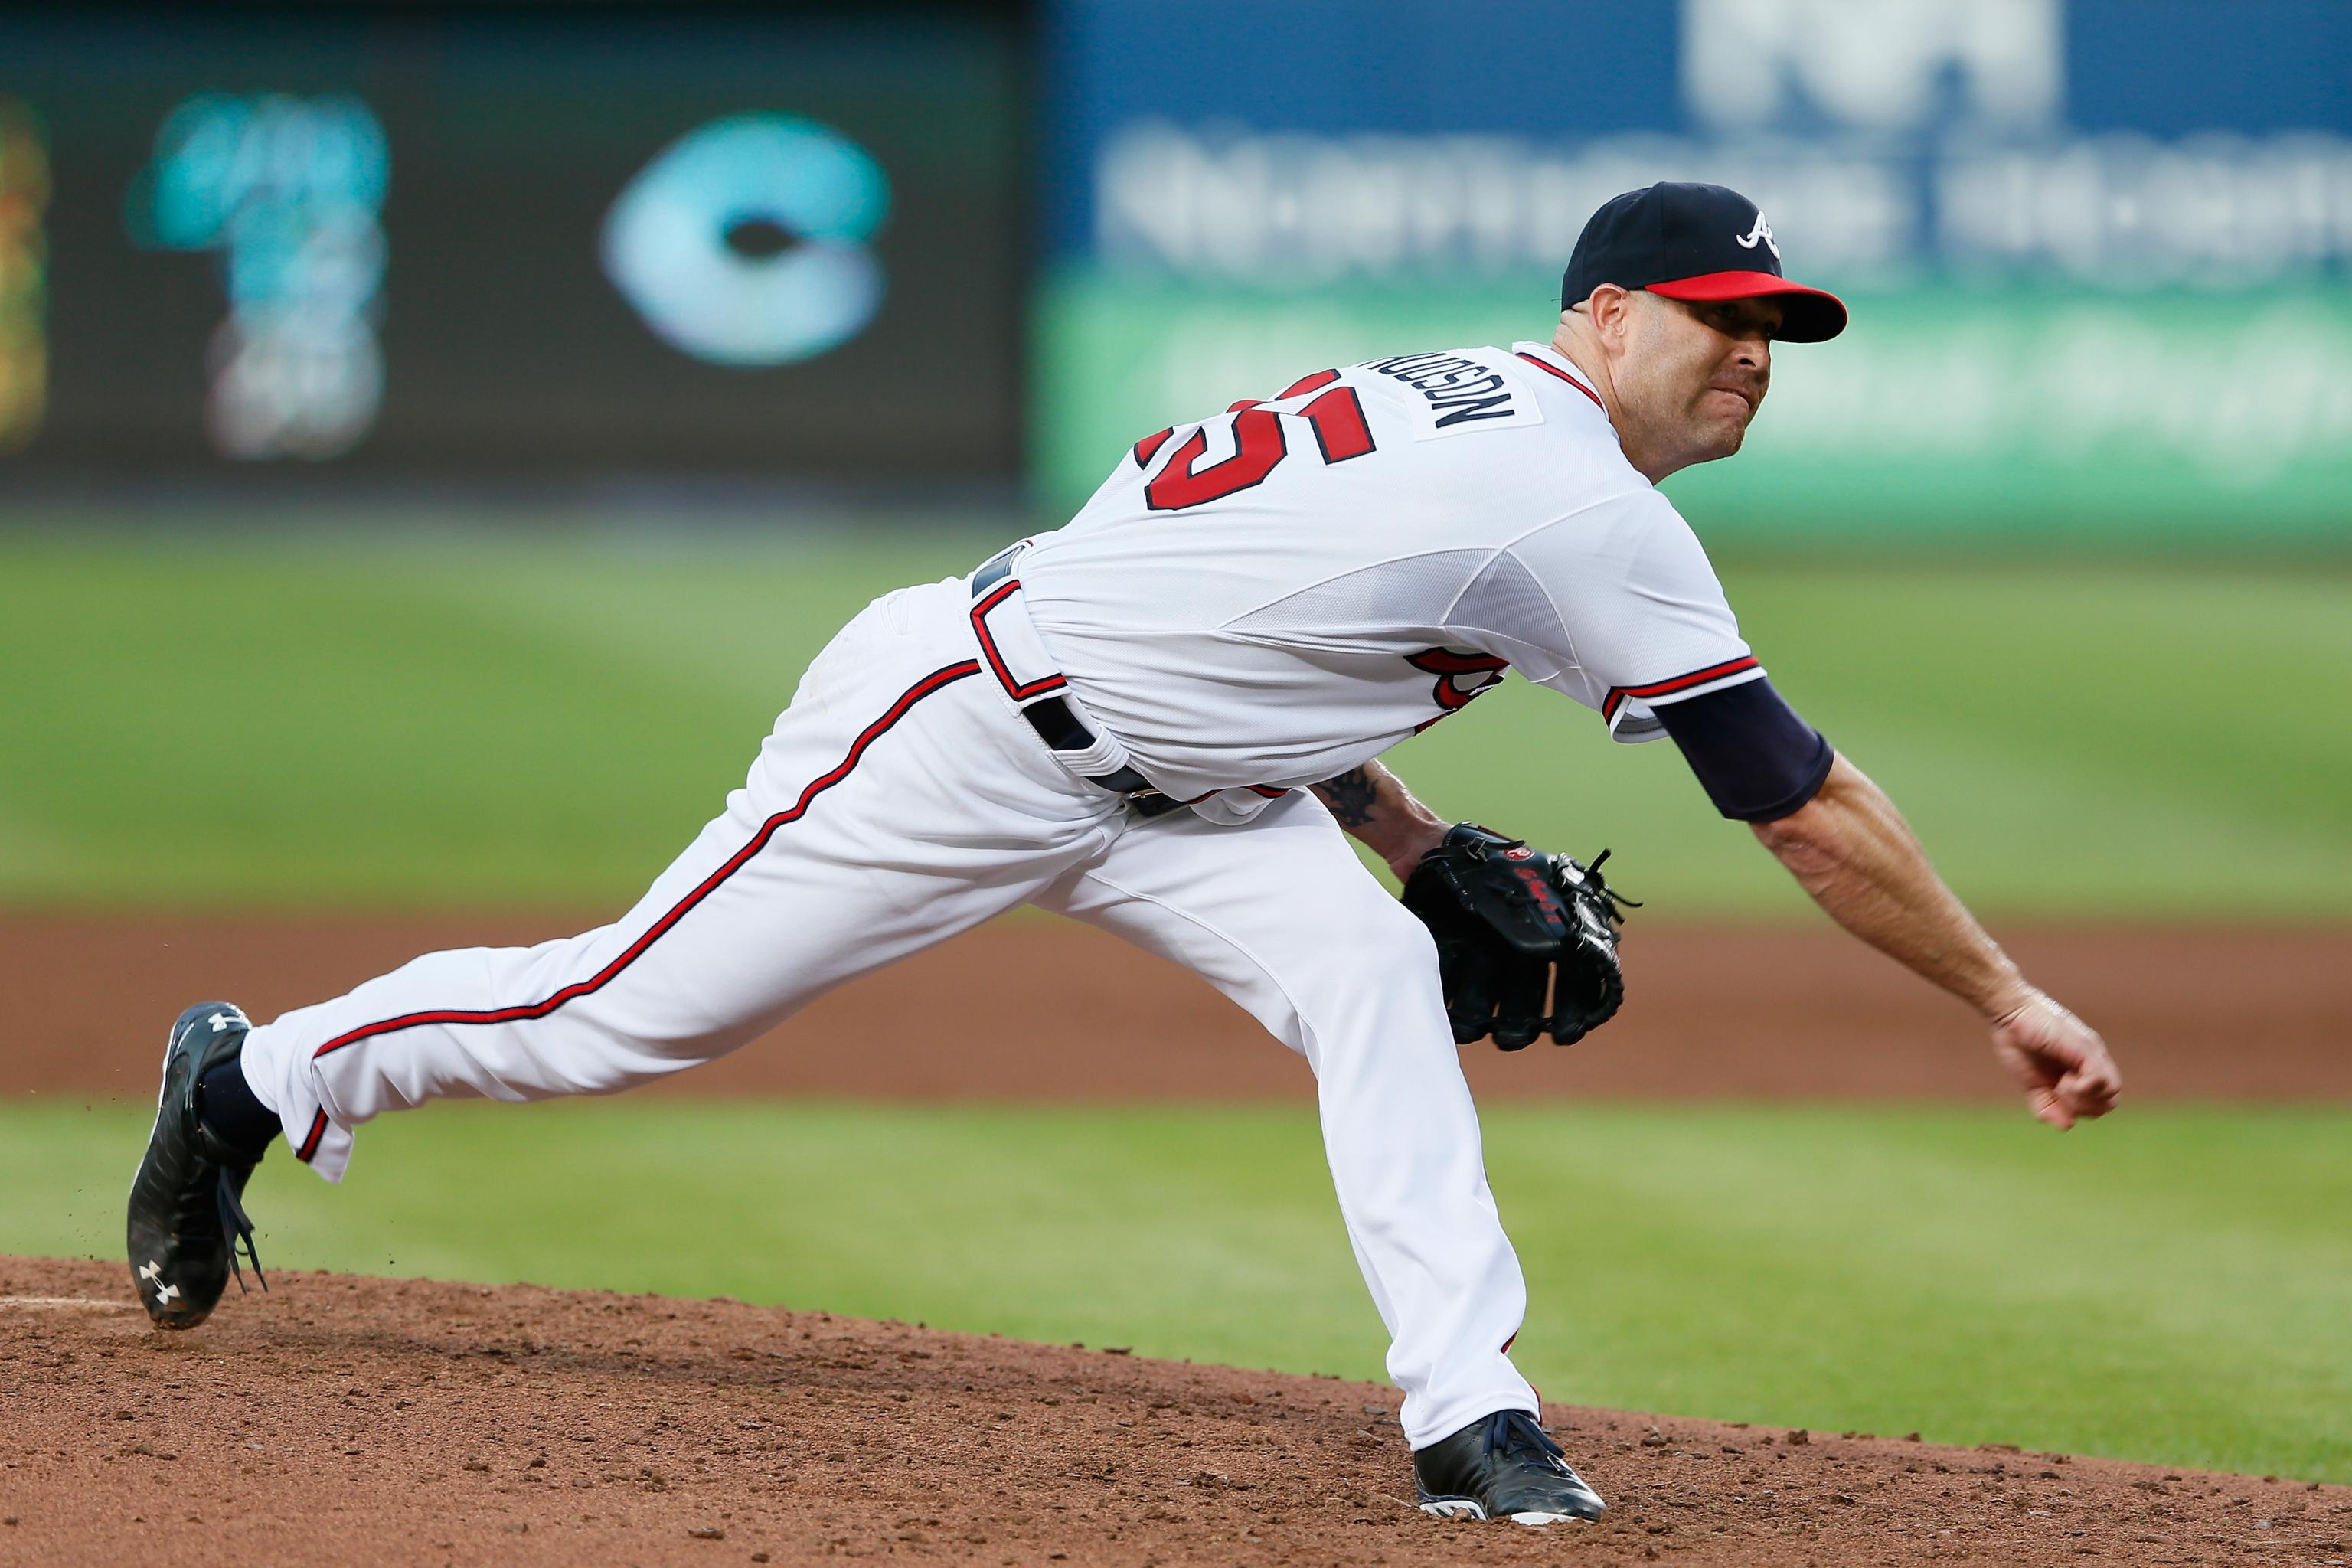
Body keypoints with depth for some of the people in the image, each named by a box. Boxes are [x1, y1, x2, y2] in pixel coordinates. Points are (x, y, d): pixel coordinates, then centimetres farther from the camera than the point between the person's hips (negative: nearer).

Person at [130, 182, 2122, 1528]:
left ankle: (1471, 1416, -13)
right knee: (634, 1008, 1)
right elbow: (1807, 808, -20)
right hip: (960, 730, -9)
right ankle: (259, 1077, 22)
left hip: (1150, 777, 9)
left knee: (1367, 972, -10)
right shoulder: (1590, 520, -23)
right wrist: (2005, 993, -13)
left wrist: (1420, 845, 10)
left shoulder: (1457, 417, 6)